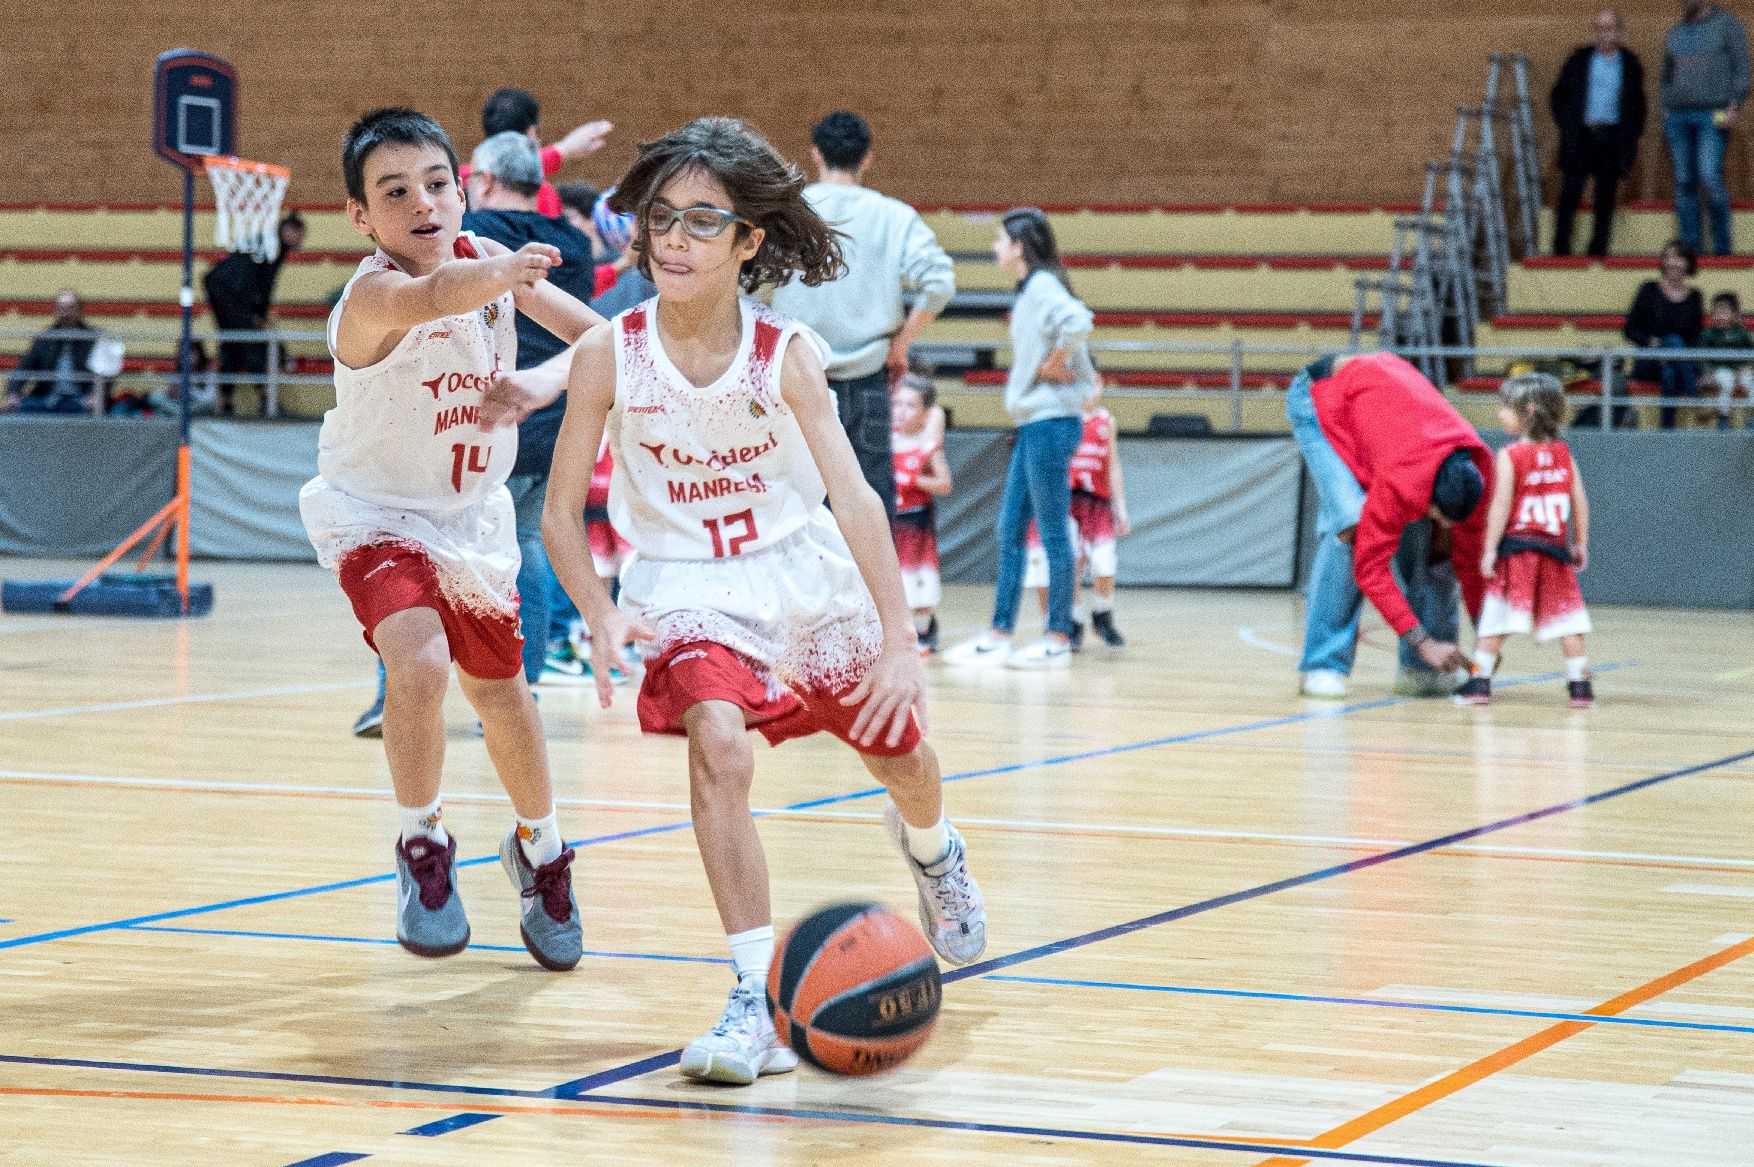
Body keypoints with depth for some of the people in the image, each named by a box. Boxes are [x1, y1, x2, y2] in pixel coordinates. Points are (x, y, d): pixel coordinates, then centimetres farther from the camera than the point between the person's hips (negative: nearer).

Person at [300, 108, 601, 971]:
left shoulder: (482, 255, -13)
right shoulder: (372, 296, -33)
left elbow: (557, 309, 7)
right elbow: (434, 297, -57)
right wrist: (500, 275, -77)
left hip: (471, 515, 5)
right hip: (374, 513, -5)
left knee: (499, 690, 16)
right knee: (419, 664, -28)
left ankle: (540, 850, 42)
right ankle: (422, 847, -3)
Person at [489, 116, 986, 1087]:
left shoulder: (786, 355, -17)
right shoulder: (609, 355, -15)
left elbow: (852, 496, -24)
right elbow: (561, 510, -7)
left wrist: (900, 643, -32)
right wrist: (600, 614, -24)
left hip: (807, 578, 2)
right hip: (687, 591, -1)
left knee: (898, 755, 16)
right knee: (718, 743, -29)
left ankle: (930, 850, 56)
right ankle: (761, 997, -26)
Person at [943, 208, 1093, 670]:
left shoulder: (1043, 287, -13)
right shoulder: (1030, 291, 15)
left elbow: (1078, 322, -31)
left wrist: (1053, 366, -18)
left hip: (1050, 421, -10)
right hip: (1032, 424, 10)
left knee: (1053, 532, -4)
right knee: (1010, 532, 10)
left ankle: (1058, 640, 2)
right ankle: (998, 636, 13)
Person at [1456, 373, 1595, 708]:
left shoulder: (1509, 457, -8)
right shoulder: (1562, 454, 6)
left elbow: (1500, 506, -12)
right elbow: (1580, 501, 7)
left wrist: (1489, 550, -10)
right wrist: (1581, 543, 16)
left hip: (1515, 546, -4)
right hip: (1555, 548, 4)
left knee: (1494, 617, 2)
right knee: (1565, 616, 9)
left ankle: (1480, 681, 1)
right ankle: (1580, 683, 8)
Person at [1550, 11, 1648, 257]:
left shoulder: (1630, 64, 8)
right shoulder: (1580, 59, 6)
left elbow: (1638, 104, 13)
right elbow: (1557, 96, 10)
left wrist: (1632, 137, 4)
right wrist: (1566, 125, -1)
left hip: (1613, 139, 1)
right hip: (1581, 137, -1)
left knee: (1606, 198, 1)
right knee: (1570, 194, -6)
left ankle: (1598, 250, 6)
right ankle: (1560, 250, -3)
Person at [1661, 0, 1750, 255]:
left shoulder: (1727, 24, 1)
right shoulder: (1675, 34, 16)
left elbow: (1741, 69, -2)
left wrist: (1735, 107, -12)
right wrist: (1666, 114, 13)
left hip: (1713, 116, -5)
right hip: (1678, 116, 5)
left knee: (1710, 177, -17)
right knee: (1684, 183, 1)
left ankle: (1722, 244, -7)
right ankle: (1691, 246, 3)